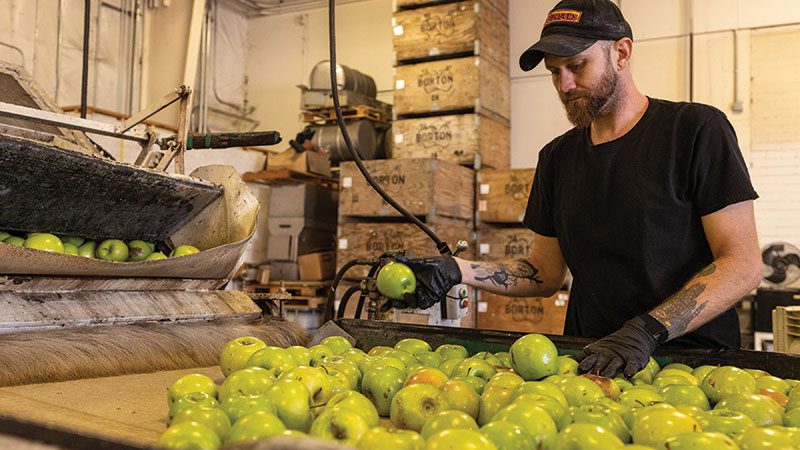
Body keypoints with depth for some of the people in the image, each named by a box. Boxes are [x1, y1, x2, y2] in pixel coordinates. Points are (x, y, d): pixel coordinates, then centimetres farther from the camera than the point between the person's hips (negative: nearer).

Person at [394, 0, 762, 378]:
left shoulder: (695, 129, -3)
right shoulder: (557, 157, 13)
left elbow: (742, 265, -9)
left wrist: (647, 331, -21)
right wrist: (457, 271, -2)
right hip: (587, 357, 4)